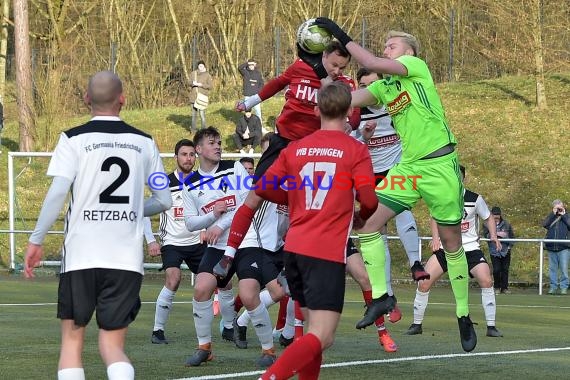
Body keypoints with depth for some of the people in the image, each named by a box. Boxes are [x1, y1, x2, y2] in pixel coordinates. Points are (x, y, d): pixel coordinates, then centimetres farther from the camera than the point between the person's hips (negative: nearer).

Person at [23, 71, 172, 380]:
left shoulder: (74, 139, -1)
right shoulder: (144, 142, 8)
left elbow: (57, 193, -10)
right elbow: (164, 200, 11)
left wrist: (35, 241, -2)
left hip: (81, 255, -2)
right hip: (127, 259, 2)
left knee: (72, 338, 12)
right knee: (113, 344, 6)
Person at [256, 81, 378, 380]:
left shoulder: (295, 148, 10)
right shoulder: (356, 150, -3)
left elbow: (263, 189, 12)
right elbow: (369, 200, -9)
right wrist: (361, 218, 13)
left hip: (294, 249, 6)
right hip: (328, 254, -6)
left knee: (314, 329, 19)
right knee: (321, 337, -10)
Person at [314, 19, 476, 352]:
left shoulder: (417, 66, -5)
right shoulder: (384, 86, 13)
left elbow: (373, 64, -21)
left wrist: (343, 36, -15)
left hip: (440, 163, -7)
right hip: (409, 166, 7)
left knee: (452, 241, 2)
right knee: (367, 221, -8)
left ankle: (464, 317, 14)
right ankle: (380, 296, 0)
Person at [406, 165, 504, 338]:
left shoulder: (474, 199, -7)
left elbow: (488, 218, 8)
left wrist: (493, 235, -9)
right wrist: (435, 237, 2)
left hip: (470, 248, -2)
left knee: (486, 280, -22)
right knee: (423, 283, -11)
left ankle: (491, 327, -11)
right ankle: (416, 324, 7)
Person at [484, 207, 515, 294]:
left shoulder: (506, 224, 10)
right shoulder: (487, 225, 4)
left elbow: (512, 236, 15)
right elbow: (486, 235, -8)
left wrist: (510, 246, 3)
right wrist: (497, 234, -14)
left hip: (505, 251, 2)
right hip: (494, 251, -2)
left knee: (505, 270, 1)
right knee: (496, 270, -7)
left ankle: (504, 288, 9)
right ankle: (497, 288, 7)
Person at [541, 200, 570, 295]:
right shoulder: (550, 217, 13)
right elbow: (544, 224, -5)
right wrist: (553, 214, -6)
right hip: (551, 247, 3)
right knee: (552, 268, 7)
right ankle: (553, 286, 12)